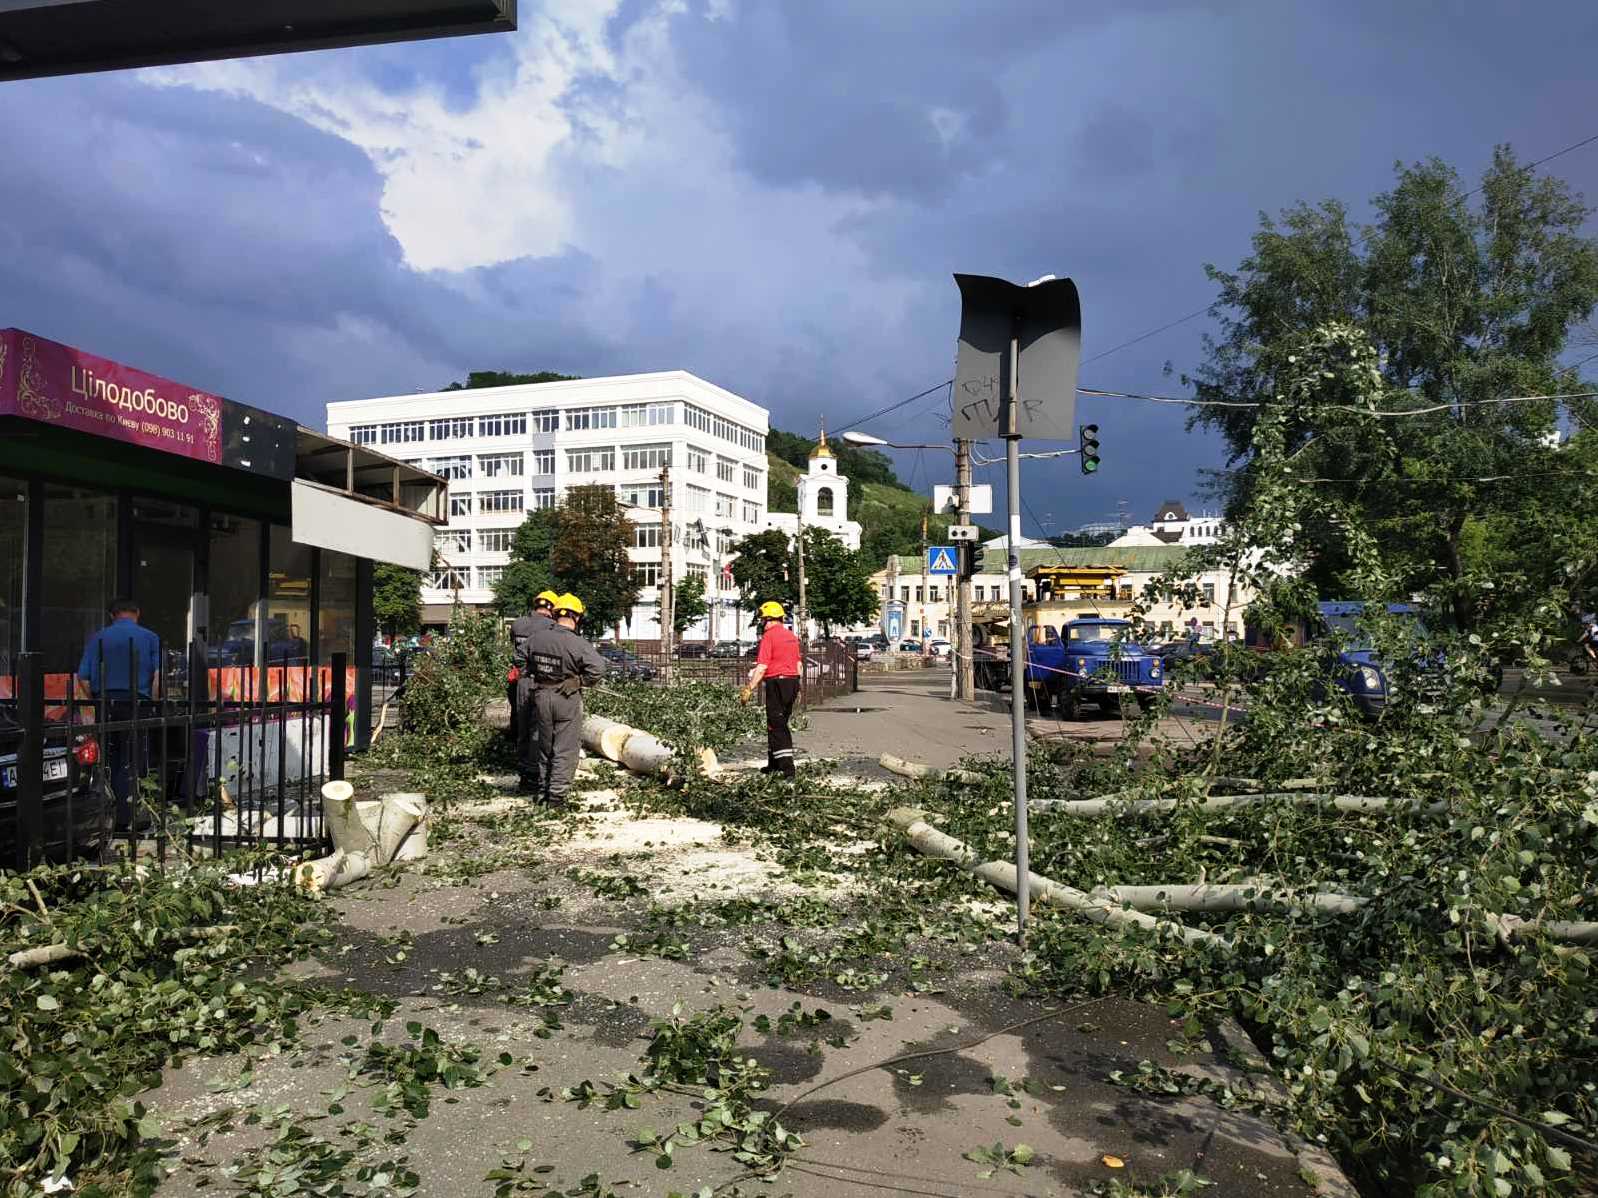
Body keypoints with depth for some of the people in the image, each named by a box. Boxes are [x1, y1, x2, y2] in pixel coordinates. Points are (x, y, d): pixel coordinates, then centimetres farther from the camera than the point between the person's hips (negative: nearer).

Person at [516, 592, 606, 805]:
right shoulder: (577, 644, -18)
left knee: (545, 745, 19)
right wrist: (581, 681, -7)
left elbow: (521, 662, 9)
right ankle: (557, 793, 3)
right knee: (566, 747, 5)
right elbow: (597, 669, -24)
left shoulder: (536, 636, -2)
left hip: (540, 696, 5)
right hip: (567, 699, -5)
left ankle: (542, 787, 25)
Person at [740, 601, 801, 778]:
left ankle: (787, 768, -11)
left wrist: (749, 689, -15)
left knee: (777, 726, -4)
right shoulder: (791, 636, 13)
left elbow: (762, 667, -17)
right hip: (793, 682, 8)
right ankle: (774, 764, 25)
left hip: (777, 683, -8)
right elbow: (798, 664, 17)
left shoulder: (769, 636, -11)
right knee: (778, 723, 18)